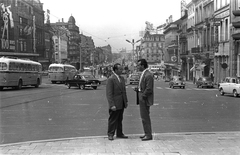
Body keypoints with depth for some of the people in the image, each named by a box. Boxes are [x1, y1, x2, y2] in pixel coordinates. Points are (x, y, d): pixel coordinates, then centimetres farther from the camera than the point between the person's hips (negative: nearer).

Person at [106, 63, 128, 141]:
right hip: (115, 104, -7)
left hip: (121, 104, 7)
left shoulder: (122, 78, 11)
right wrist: (112, 105, -21)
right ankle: (110, 134, 14)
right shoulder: (111, 79, -14)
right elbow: (109, 93, -17)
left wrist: (126, 101, 14)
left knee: (120, 119, 15)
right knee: (113, 119, 2)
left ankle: (119, 134, 24)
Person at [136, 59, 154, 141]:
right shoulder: (143, 74, 13)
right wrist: (138, 88, 7)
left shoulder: (148, 75, -19)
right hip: (142, 98, 10)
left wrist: (142, 96, -16)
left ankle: (149, 135, 5)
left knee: (145, 117, -4)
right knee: (144, 117, 16)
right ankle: (147, 133, 26)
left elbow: (149, 89, -22)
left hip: (145, 99, -10)